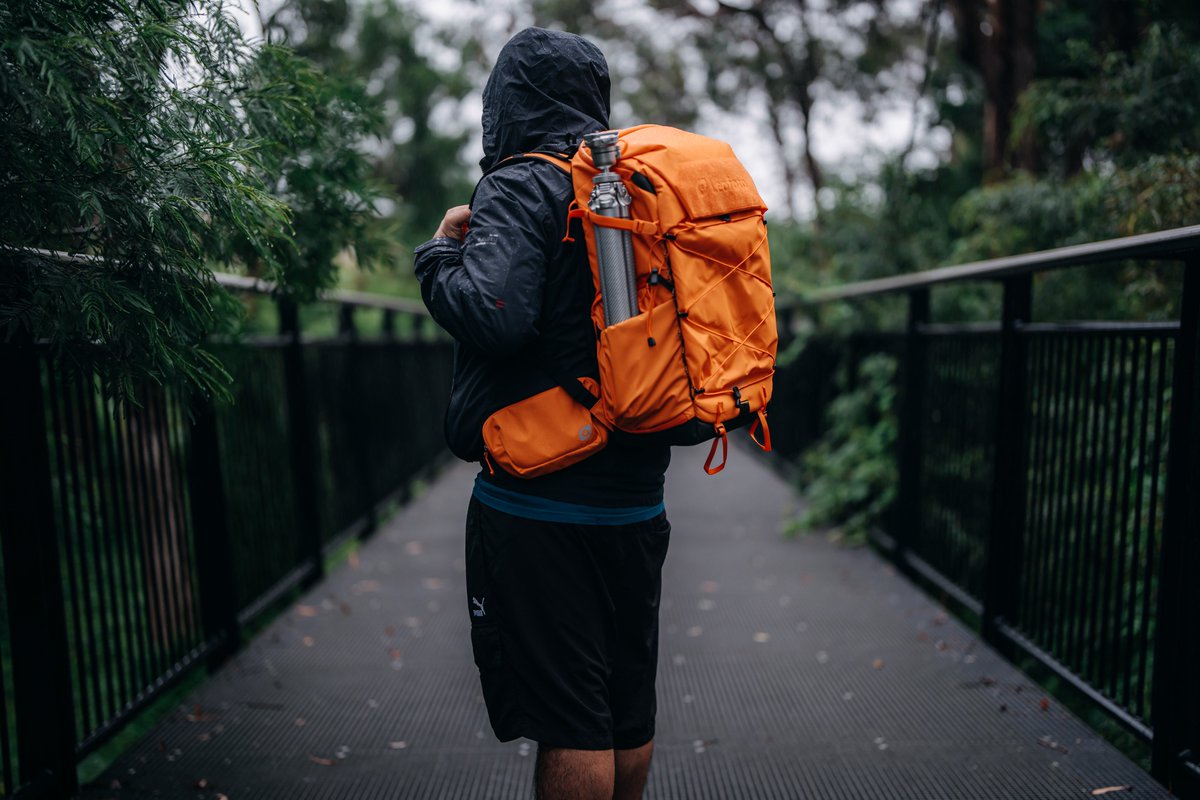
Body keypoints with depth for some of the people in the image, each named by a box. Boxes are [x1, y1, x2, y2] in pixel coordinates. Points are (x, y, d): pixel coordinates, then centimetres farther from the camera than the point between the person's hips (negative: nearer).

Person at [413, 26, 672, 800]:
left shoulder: (522, 188, -10)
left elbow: (493, 315, -24)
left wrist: (440, 254, -6)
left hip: (540, 500, -8)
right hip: (636, 497, 8)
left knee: (568, 723, 3)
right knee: (629, 711, 20)